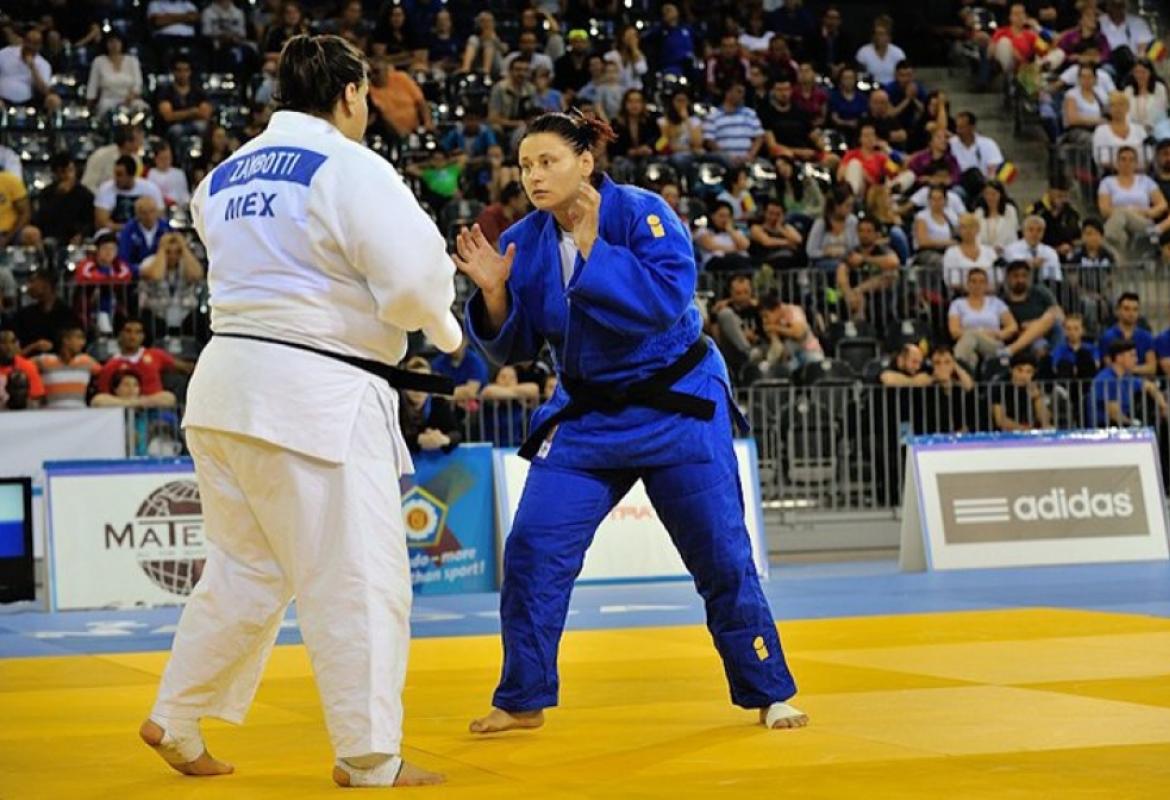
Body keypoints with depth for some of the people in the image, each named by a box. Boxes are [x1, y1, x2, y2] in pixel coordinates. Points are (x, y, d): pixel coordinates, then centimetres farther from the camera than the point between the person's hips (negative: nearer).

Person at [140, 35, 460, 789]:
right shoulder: (350, 168, -10)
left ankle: (177, 720, 26)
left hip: (230, 383, 8)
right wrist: (444, 325, 3)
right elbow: (413, 278, -16)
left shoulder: (227, 175, 13)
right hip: (311, 392, -8)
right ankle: (371, 758, 3)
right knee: (359, 580, -1)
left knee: (246, 569, 21)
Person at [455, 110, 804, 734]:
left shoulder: (642, 213, -16)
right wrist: (495, 293, -18)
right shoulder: (524, 242, -4)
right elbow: (512, 347, 1)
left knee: (721, 557, 2)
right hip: (586, 415, 4)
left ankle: (768, 693, 18)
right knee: (532, 549, -6)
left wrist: (593, 250, -29)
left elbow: (670, 296, -30)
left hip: (675, 406, -3)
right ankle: (522, 700, 8)